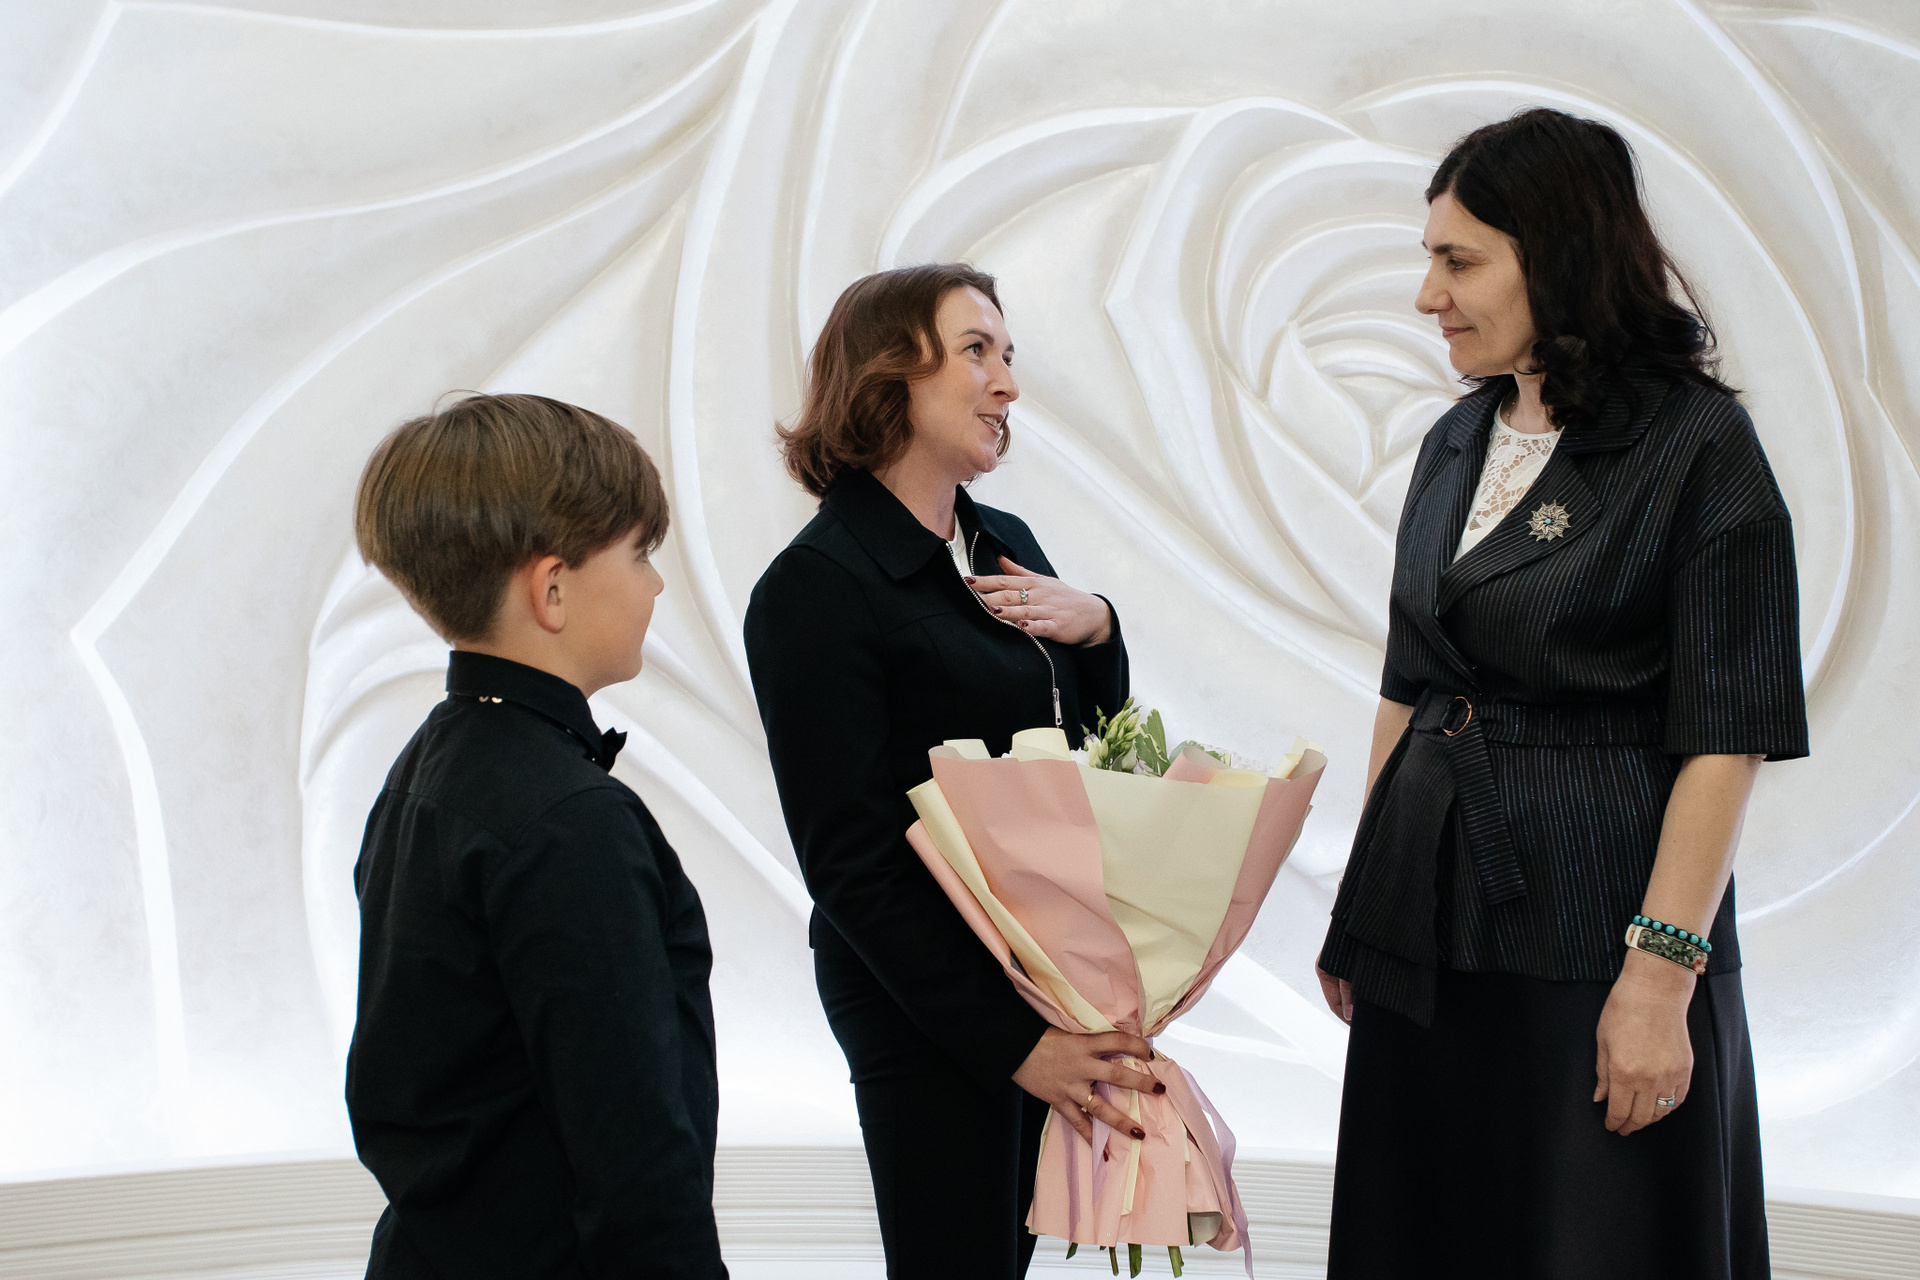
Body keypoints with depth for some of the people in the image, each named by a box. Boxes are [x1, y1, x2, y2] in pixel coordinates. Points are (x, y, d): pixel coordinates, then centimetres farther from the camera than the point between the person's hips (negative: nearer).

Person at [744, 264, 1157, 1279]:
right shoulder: (815, 586, -15)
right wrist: (1010, 1040, -19)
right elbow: (850, 862, -17)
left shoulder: (1005, 545, 8)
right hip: (926, 998, -7)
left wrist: (1096, 626, -5)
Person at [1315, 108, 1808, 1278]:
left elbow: (1725, 735, -15)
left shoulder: (1698, 443, -11)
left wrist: (1663, 973, -19)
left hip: (1591, 931, -6)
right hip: (1432, 928, 7)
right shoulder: (1458, 443, 10)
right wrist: (1361, 909, 13)